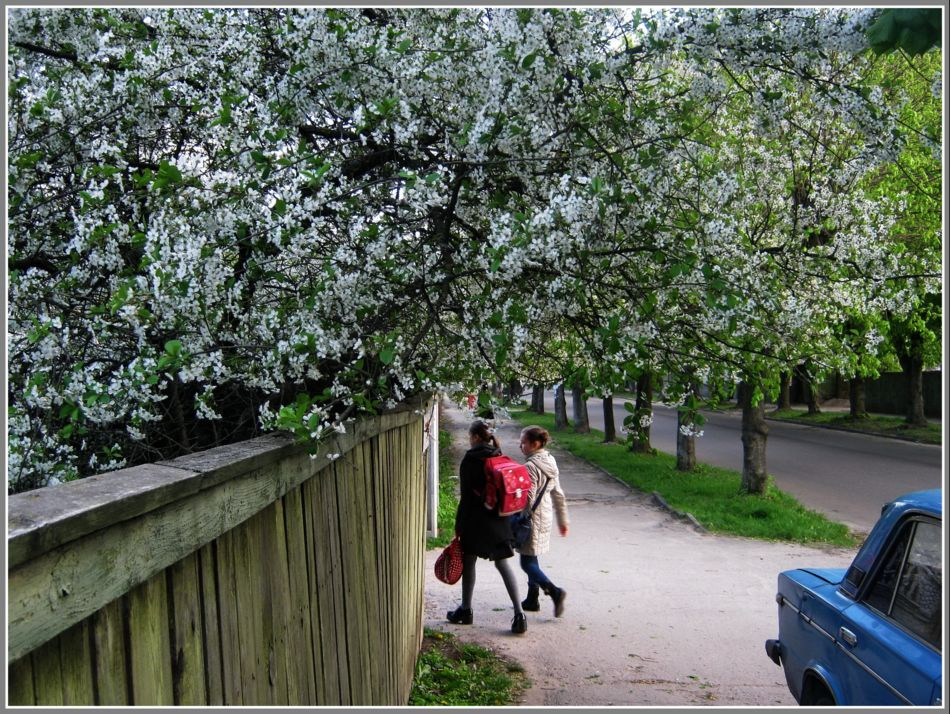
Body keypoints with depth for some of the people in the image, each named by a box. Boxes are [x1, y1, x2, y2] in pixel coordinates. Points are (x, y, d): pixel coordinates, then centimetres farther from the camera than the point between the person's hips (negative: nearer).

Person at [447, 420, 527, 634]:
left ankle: (466, 610, 26)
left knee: (468, 562, 13)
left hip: (476, 520, -5)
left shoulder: (470, 460, -12)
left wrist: (459, 526, -7)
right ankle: (519, 614, -1)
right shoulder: (500, 457, 6)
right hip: (499, 520, 5)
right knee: (502, 564, 8)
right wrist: (501, 512, 17)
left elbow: (467, 496, -13)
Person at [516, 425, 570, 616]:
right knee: (531, 560, 18)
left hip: (533, 519, -9)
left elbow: (528, 499, -22)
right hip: (546, 517, 9)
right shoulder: (550, 462, 7)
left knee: (527, 563, -3)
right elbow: (558, 495, 14)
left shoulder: (531, 467, -20)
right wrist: (563, 520, 20)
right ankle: (532, 600, 24)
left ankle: (554, 591, -15)